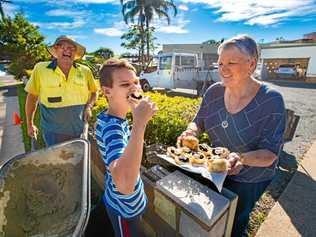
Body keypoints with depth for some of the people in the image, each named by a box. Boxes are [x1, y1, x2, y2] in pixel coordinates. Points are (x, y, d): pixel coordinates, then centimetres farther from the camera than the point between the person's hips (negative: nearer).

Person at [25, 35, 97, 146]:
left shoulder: (85, 71, -2)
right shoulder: (40, 68, -6)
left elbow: (93, 92, 12)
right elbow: (32, 96, 3)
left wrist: (89, 106, -6)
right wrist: (30, 124, 9)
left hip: (80, 131, 2)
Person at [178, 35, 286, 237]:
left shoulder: (271, 100, -23)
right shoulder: (214, 91, -12)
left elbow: (269, 155, -22)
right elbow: (198, 122, -1)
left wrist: (241, 158, -42)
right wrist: (191, 131, -23)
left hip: (249, 180, -4)